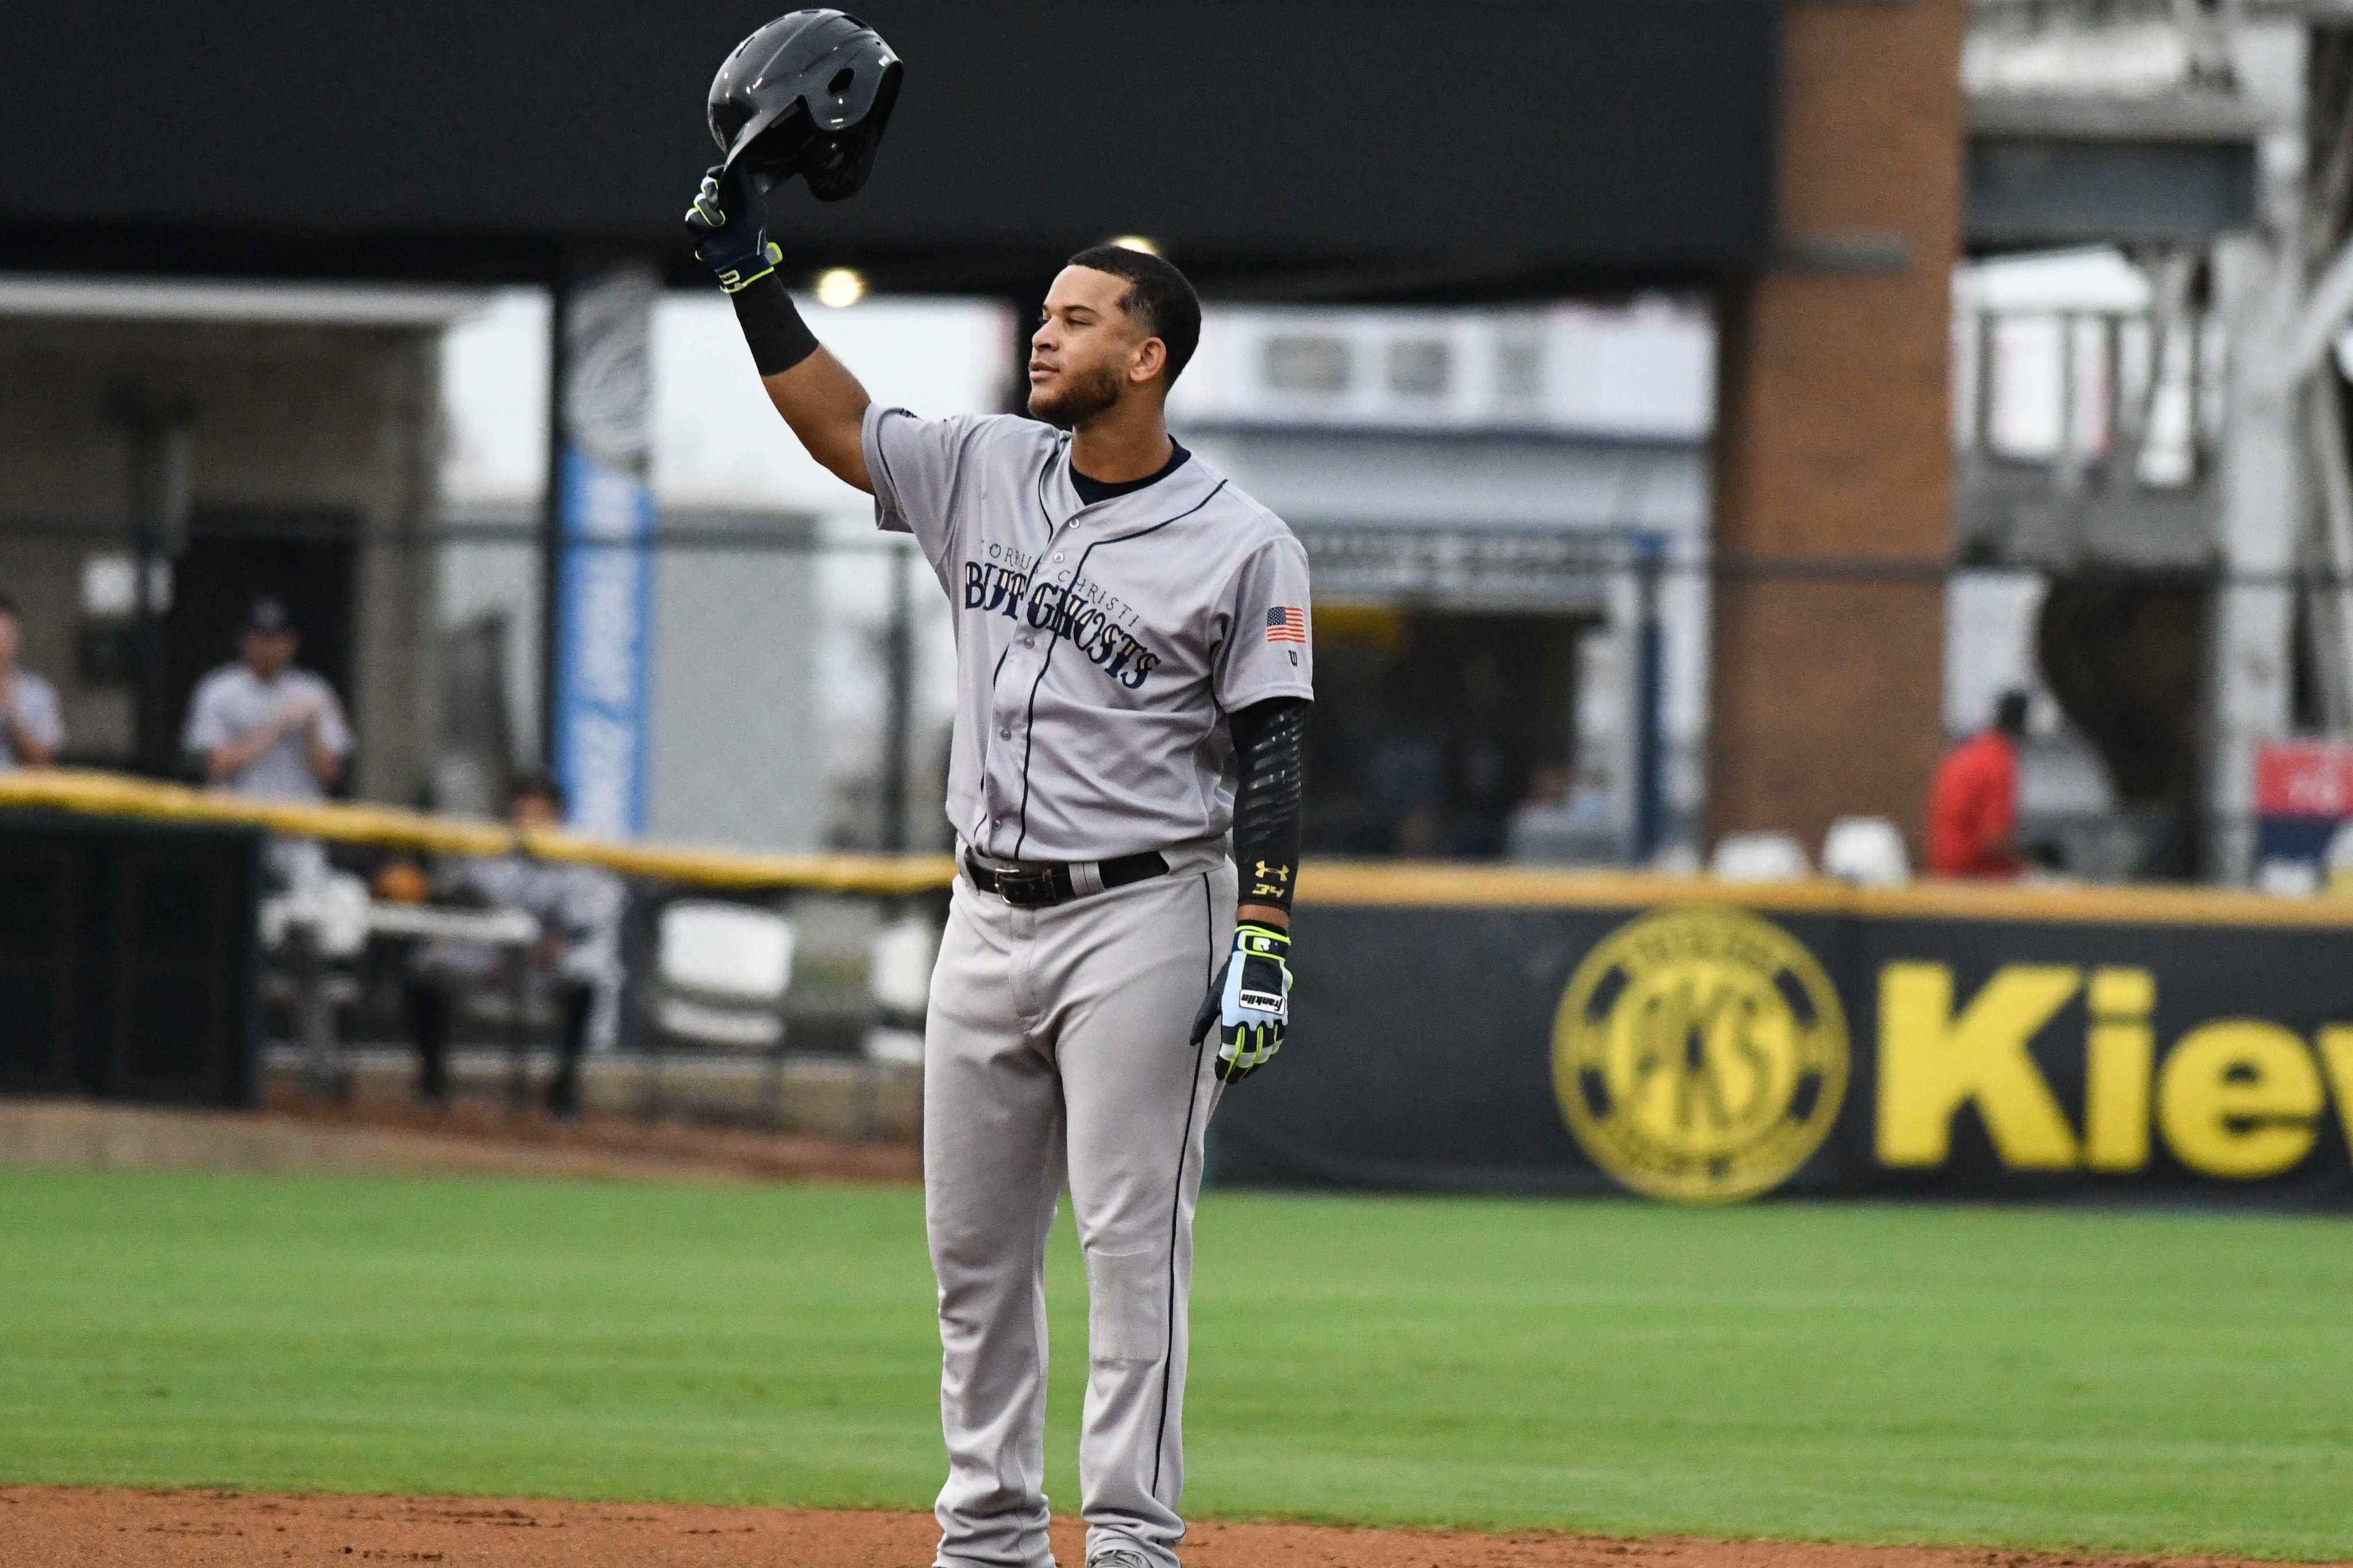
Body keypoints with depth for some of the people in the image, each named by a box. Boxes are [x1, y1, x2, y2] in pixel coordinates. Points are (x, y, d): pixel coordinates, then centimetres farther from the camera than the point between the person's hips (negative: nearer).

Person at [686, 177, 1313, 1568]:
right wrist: (749, 264, 7)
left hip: (1140, 919, -6)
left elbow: (1271, 759, -9)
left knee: (1133, 1238, -9)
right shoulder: (987, 473, 8)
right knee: (975, 1244, 8)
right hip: (988, 917, 6)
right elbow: (836, 419, 16)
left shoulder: (1242, 548, -7)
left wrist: (1265, 947, -17)